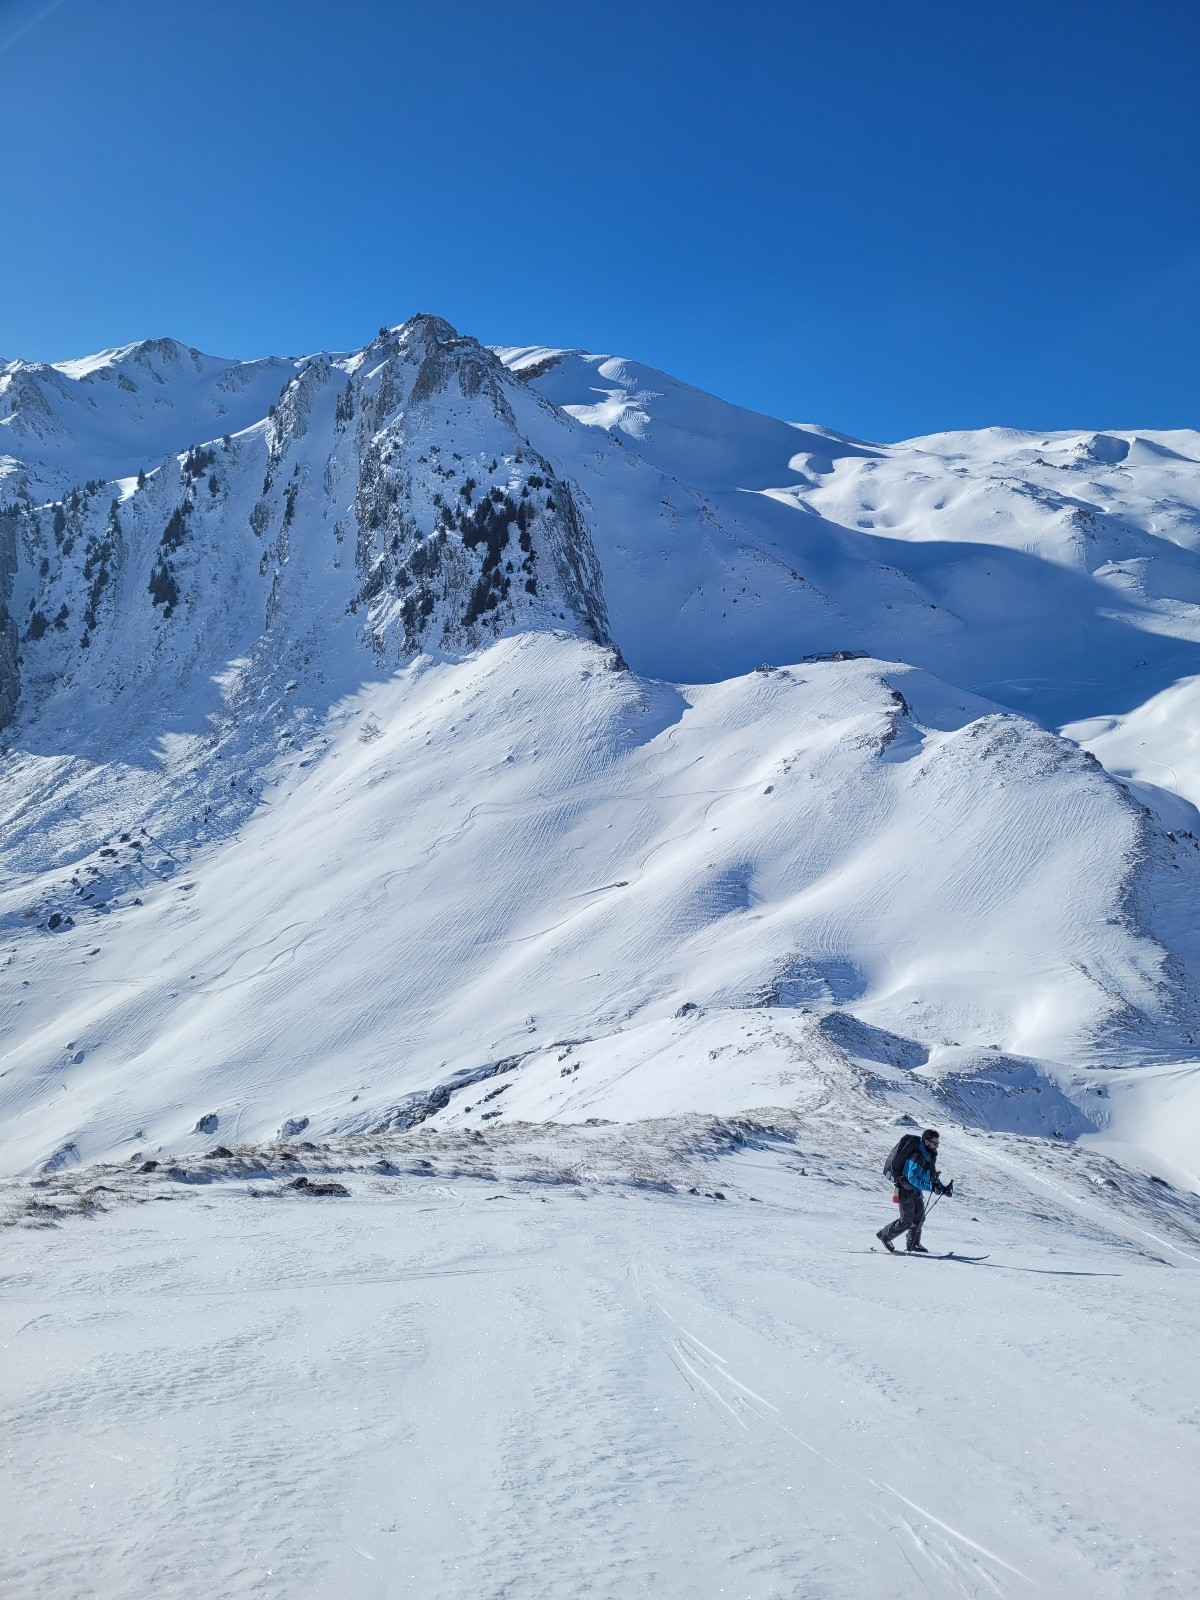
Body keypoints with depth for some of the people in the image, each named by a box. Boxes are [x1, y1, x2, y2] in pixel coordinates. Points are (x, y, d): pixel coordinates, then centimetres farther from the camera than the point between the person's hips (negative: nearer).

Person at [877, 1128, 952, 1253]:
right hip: (906, 1189, -9)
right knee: (907, 1221, -5)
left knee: (919, 1217, 10)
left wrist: (943, 1187, -5)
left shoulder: (929, 1155, 2)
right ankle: (884, 1235, 13)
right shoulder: (917, 1157, -28)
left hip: (917, 1190, 9)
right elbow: (913, 1178, -34)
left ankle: (913, 1244, 24)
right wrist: (932, 1187, -37)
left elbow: (932, 1175, 11)